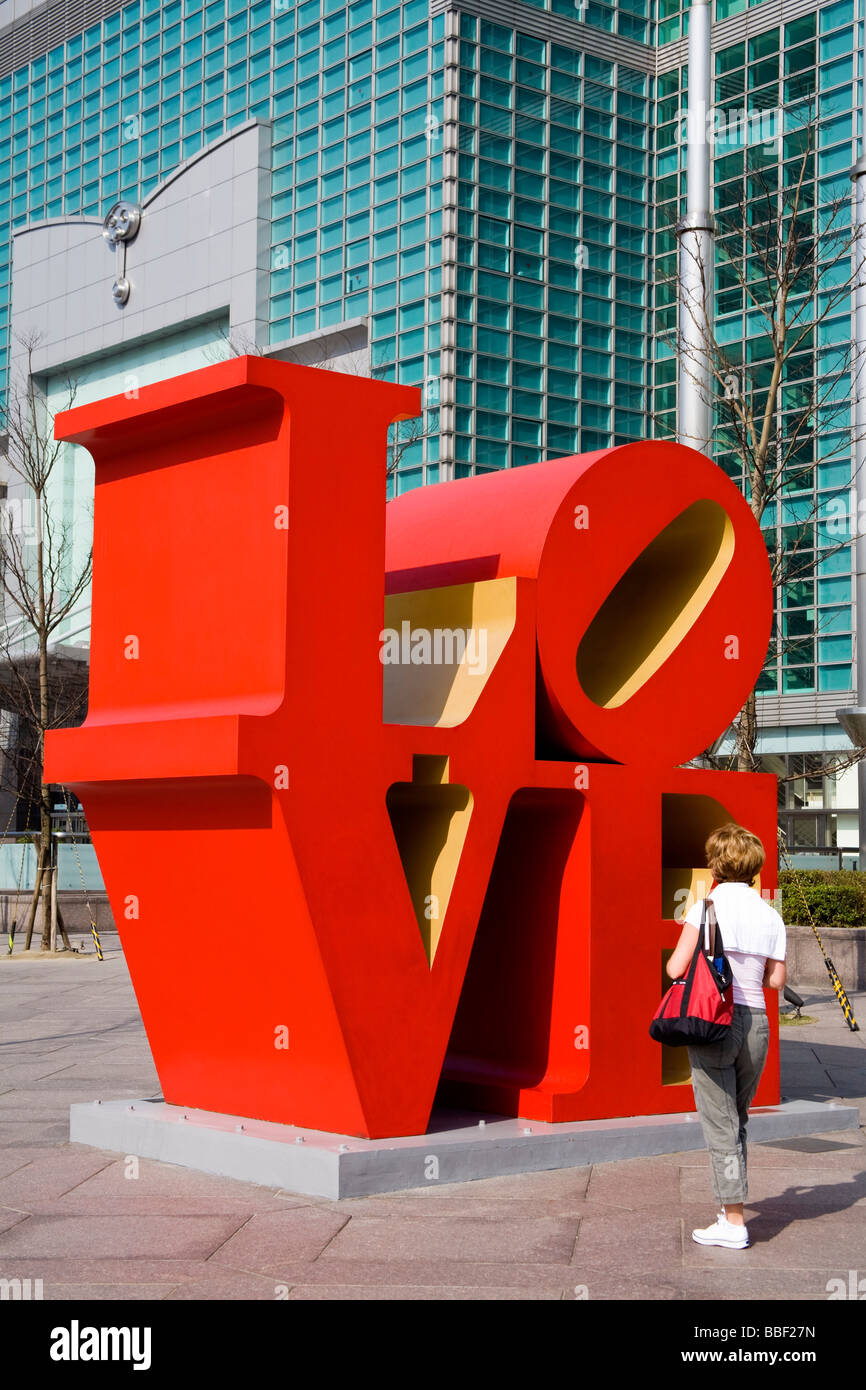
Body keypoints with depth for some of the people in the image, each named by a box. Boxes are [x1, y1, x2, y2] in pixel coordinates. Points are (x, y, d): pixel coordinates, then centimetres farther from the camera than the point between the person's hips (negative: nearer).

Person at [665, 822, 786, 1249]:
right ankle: (731, 1208, 25)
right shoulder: (770, 915, 5)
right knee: (737, 1122, 19)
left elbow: (676, 969, -11)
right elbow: (776, 979, 8)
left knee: (720, 1126, 0)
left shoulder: (707, 907, -8)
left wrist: (674, 960, 11)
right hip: (756, 1022, 5)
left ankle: (733, 1223, 0)